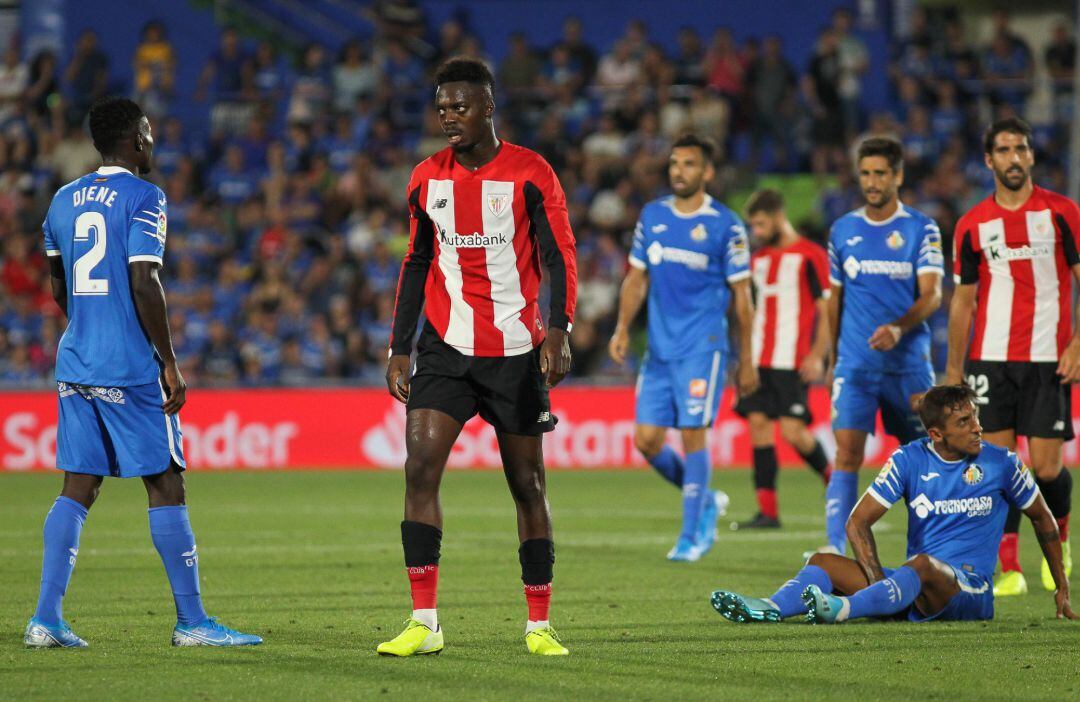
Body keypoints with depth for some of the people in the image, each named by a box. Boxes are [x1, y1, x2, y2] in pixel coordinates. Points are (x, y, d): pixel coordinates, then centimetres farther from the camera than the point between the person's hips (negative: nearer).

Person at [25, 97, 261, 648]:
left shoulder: (64, 200, 13)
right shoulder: (142, 199, -9)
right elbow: (144, 284, -16)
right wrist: (170, 363, -11)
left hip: (75, 364, 7)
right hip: (131, 369, -7)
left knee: (77, 489, 7)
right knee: (166, 485, 0)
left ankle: (46, 618, -1)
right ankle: (191, 622, 3)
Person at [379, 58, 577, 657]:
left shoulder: (530, 175, -4)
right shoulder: (427, 179, 8)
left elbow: (559, 259, -6)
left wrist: (557, 330, -21)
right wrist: (399, 348, 10)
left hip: (516, 350, -3)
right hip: (445, 348, 3)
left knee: (527, 483, 4)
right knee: (420, 467, -13)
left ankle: (539, 625, 14)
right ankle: (423, 623, -12)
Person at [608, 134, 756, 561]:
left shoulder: (725, 225, -5)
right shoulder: (652, 216, 9)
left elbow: (741, 296, -1)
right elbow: (637, 277, 16)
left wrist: (746, 361, -1)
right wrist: (622, 328, 2)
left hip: (703, 346, -5)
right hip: (660, 347, 5)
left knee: (692, 434, -9)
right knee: (647, 439, 1)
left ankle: (692, 536, 0)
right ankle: (706, 501, 23)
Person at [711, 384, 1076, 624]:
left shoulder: (1002, 463, 0)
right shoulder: (909, 460, 3)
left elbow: (1043, 519, 16)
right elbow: (858, 522, 1)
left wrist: (1062, 588, 18)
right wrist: (879, 580, -14)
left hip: (971, 593, -4)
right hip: (915, 591, 4)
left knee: (923, 564, -38)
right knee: (824, 562, -14)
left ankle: (842, 609, -61)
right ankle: (770, 609, -44)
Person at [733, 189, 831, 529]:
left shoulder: (810, 256, -3)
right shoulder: (758, 259, 17)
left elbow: (828, 311, -6)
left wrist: (817, 356, -14)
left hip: (792, 361, -7)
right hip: (759, 360, 7)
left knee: (792, 431, -13)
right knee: (758, 424, -2)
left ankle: (835, 481, 12)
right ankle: (767, 511, 1)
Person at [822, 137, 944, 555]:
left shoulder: (921, 229, -1)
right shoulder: (843, 230, 8)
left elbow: (932, 295, -11)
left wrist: (899, 328, -28)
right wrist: (834, 356, 17)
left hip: (909, 361, -1)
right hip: (855, 363, 1)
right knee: (848, 451, -14)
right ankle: (837, 549, -20)